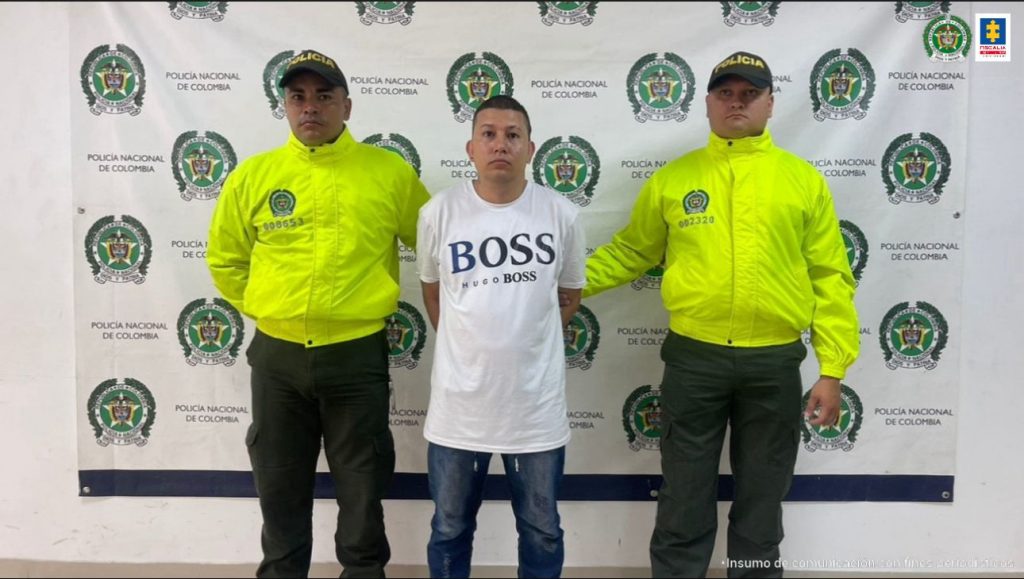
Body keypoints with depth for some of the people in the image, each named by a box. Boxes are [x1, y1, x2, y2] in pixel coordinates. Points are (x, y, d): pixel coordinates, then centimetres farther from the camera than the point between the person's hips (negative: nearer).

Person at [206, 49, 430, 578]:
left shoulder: (390, 172, -4)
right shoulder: (253, 175, 1)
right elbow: (224, 259, 13)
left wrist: (371, 303, 6)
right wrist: (264, 307, 7)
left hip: (357, 355, -2)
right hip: (277, 355, 2)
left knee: (362, 486, 13)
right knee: (280, 485, 17)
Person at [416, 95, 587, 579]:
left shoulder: (561, 214, -5)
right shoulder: (439, 212, -6)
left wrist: (528, 339, 8)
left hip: (536, 404, 1)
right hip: (458, 402, 0)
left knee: (542, 533, 18)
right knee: (450, 530, 18)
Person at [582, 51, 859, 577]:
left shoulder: (803, 179, 3)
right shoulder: (671, 179, 4)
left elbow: (829, 278, 2)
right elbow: (629, 252, 13)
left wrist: (833, 369, -3)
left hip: (774, 363, 1)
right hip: (693, 359, 0)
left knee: (761, 504, 16)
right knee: (684, 504, 11)